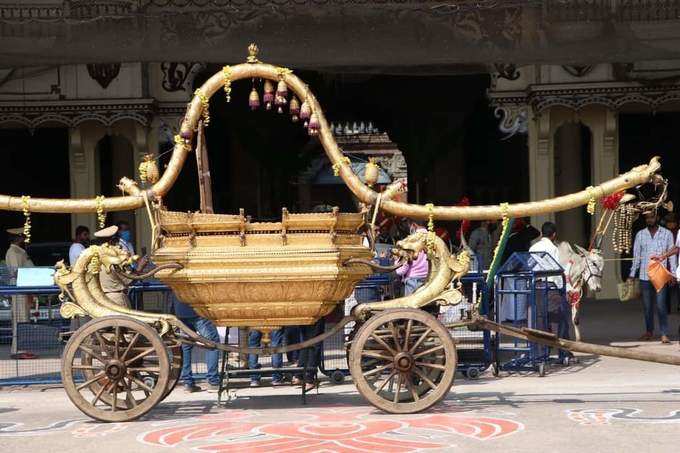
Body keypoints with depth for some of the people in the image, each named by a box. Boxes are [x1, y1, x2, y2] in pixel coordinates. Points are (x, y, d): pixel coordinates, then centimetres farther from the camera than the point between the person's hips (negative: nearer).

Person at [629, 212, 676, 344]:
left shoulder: (667, 234, 3)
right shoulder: (640, 235, 8)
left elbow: (672, 254, 5)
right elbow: (636, 256, 10)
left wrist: (673, 273, -2)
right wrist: (632, 274, 5)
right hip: (644, 276, 3)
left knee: (661, 305, -10)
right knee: (647, 306, 10)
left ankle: (664, 334, -10)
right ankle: (649, 331, 23)